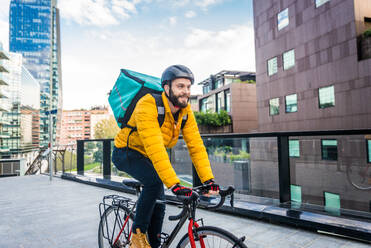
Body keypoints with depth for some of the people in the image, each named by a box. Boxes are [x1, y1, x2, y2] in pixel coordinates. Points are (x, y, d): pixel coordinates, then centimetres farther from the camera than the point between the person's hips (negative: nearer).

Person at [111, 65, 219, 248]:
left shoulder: (186, 112, -12)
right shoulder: (148, 105, -32)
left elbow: (196, 145, -15)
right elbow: (155, 148, -41)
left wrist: (208, 179, -23)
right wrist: (174, 184, -44)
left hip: (148, 157, 6)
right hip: (126, 152, -6)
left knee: (159, 201, 4)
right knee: (155, 181, -30)